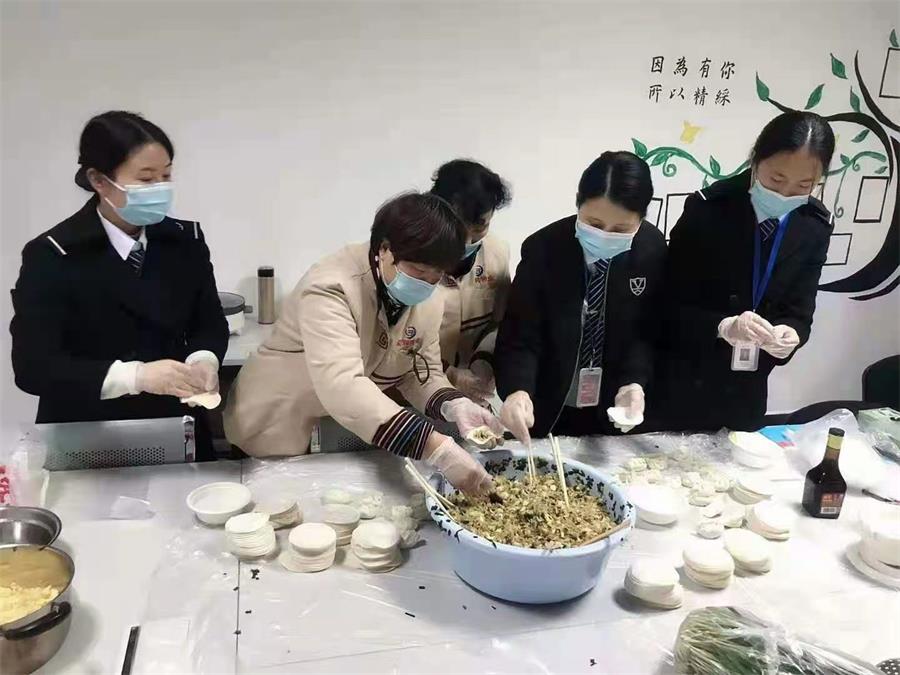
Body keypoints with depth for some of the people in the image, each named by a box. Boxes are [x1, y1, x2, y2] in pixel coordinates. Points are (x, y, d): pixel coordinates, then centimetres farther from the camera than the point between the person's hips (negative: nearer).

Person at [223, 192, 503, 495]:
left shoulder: (427, 300, -9)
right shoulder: (331, 287, -32)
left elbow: (423, 373, -2)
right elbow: (340, 386, -45)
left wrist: (454, 405, -26)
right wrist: (435, 448, -54)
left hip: (350, 441, 6)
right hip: (277, 436, -5)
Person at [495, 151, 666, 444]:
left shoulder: (653, 251, -11)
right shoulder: (543, 249, -19)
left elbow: (647, 332, -2)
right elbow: (520, 335, -20)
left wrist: (634, 383, -19)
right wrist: (518, 391, -38)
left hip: (613, 408, 2)